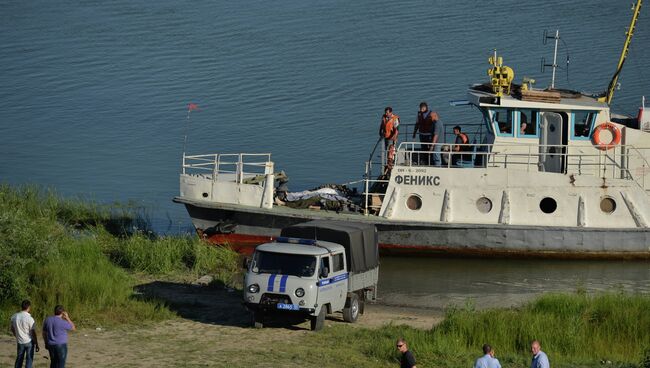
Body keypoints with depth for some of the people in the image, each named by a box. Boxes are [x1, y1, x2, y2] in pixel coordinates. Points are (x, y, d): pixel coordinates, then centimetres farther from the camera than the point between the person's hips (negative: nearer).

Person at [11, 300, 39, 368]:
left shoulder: (14, 317, -4)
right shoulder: (30, 319, -18)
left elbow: (12, 329, 10)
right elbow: (33, 333, -16)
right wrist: (37, 345, -6)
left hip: (20, 341, 4)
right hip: (29, 342, -4)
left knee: (19, 359, 17)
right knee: (29, 360, 4)